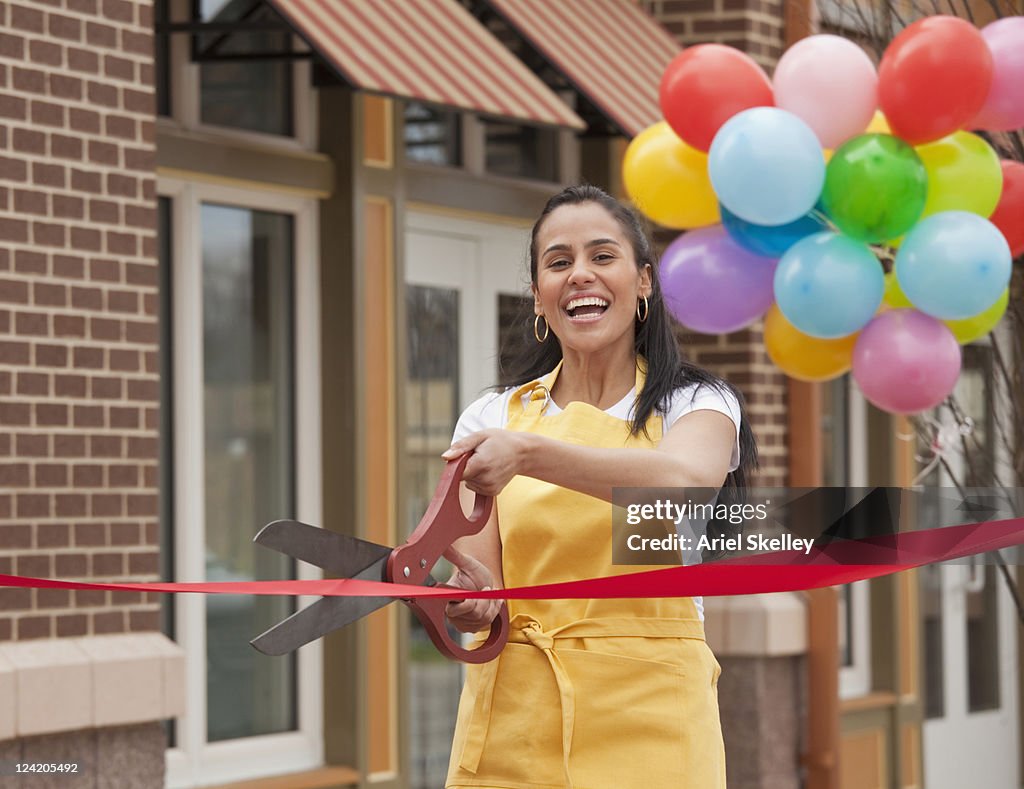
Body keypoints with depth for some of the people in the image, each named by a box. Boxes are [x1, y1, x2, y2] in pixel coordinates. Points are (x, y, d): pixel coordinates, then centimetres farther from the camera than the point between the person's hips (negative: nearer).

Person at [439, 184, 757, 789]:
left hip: (646, 722, -2)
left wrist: (528, 454, -36)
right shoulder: (491, 419, 7)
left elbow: (685, 479, -24)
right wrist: (471, 598, -27)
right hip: (512, 724, 2)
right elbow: (484, 590, -2)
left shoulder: (695, 404, 1)